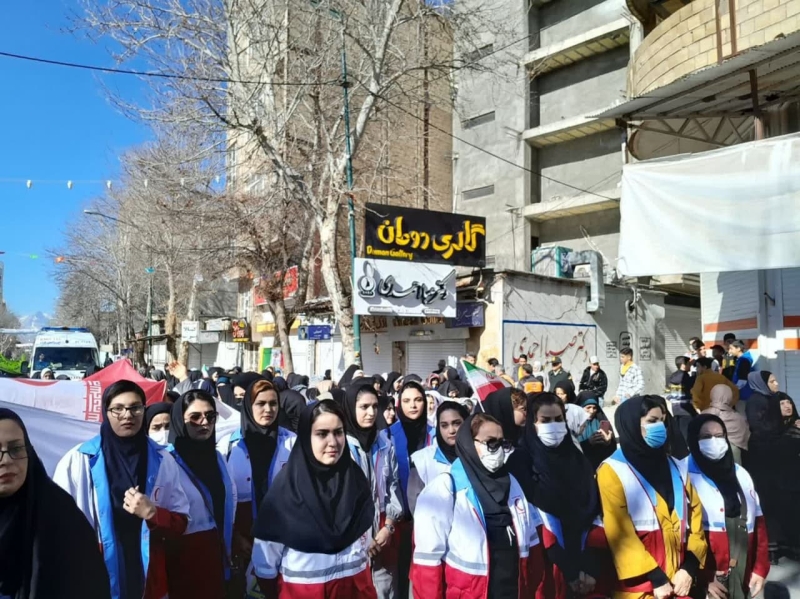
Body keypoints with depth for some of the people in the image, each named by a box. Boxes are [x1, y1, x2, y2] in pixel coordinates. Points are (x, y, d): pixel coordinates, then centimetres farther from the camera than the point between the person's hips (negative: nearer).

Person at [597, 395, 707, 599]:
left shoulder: (676, 468, 12)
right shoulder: (613, 471, -6)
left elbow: (695, 517, 7)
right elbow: (620, 533, -11)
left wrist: (689, 568, -5)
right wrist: (656, 578, -13)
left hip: (679, 580, 5)